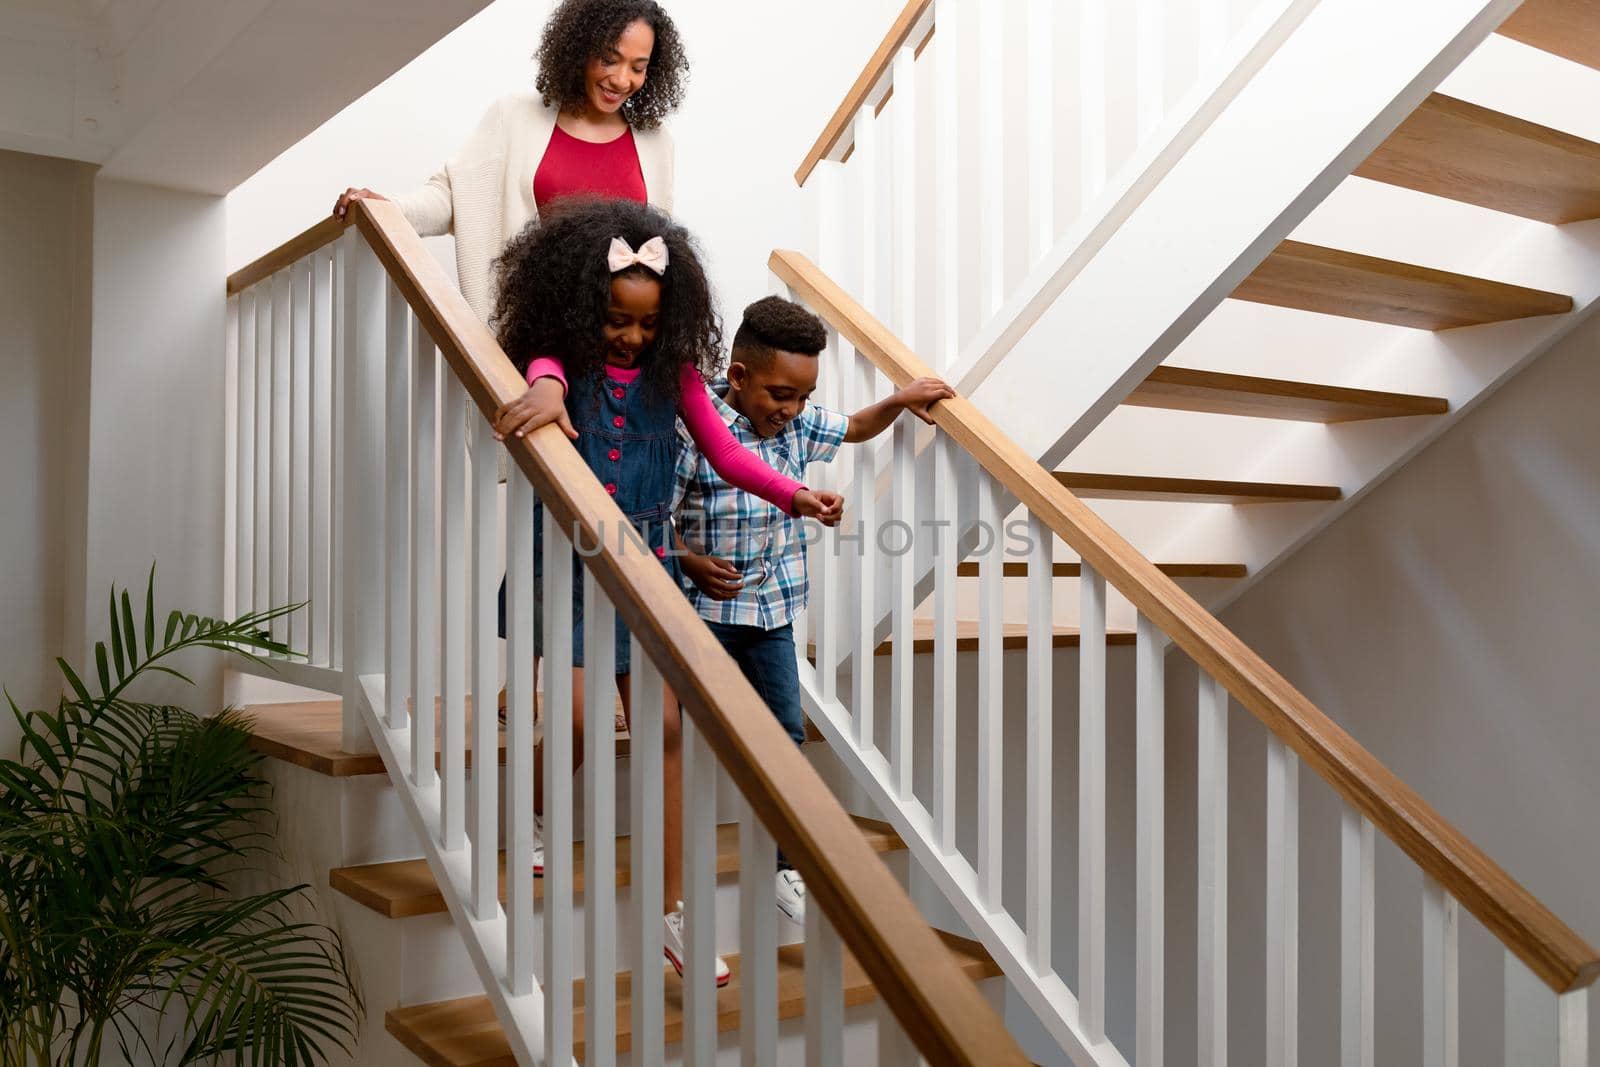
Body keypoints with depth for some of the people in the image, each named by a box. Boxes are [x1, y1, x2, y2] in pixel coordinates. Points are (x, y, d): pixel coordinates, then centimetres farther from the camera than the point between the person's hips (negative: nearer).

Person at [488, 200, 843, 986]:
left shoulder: (672, 369, 1)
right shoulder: (562, 361, -6)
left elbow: (724, 451, -4)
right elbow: (543, 366, -31)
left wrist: (793, 494, -20)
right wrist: (545, 390, -56)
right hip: (569, 563, -2)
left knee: (665, 728, -1)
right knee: (579, 722, -4)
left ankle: (672, 909, 9)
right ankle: (532, 824, 32)